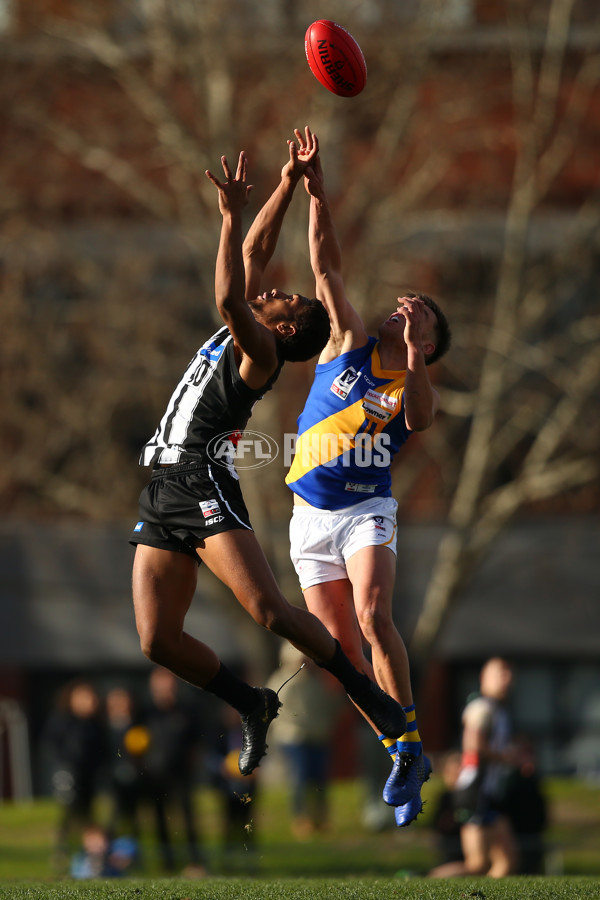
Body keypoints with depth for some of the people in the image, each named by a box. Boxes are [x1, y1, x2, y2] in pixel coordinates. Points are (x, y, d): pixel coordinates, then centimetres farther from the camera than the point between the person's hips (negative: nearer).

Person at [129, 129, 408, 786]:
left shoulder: (261, 351, -2)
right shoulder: (241, 333, 21)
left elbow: (229, 298, -21)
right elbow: (256, 251, 27)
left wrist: (232, 215, -18)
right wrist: (288, 183, 24)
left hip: (204, 482, -8)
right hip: (163, 492, 8)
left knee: (269, 611, -19)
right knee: (158, 641, -4)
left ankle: (367, 694, -5)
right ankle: (252, 705, 13)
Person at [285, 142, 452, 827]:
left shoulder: (416, 389, 3)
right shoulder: (350, 343, 9)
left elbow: (418, 418, -21)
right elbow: (326, 268, 2)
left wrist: (412, 357, -36)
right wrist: (317, 196, -7)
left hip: (366, 509, -3)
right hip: (311, 515, 3)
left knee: (373, 620, -26)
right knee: (343, 647, 1)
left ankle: (408, 746, -25)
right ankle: (403, 756, 12)